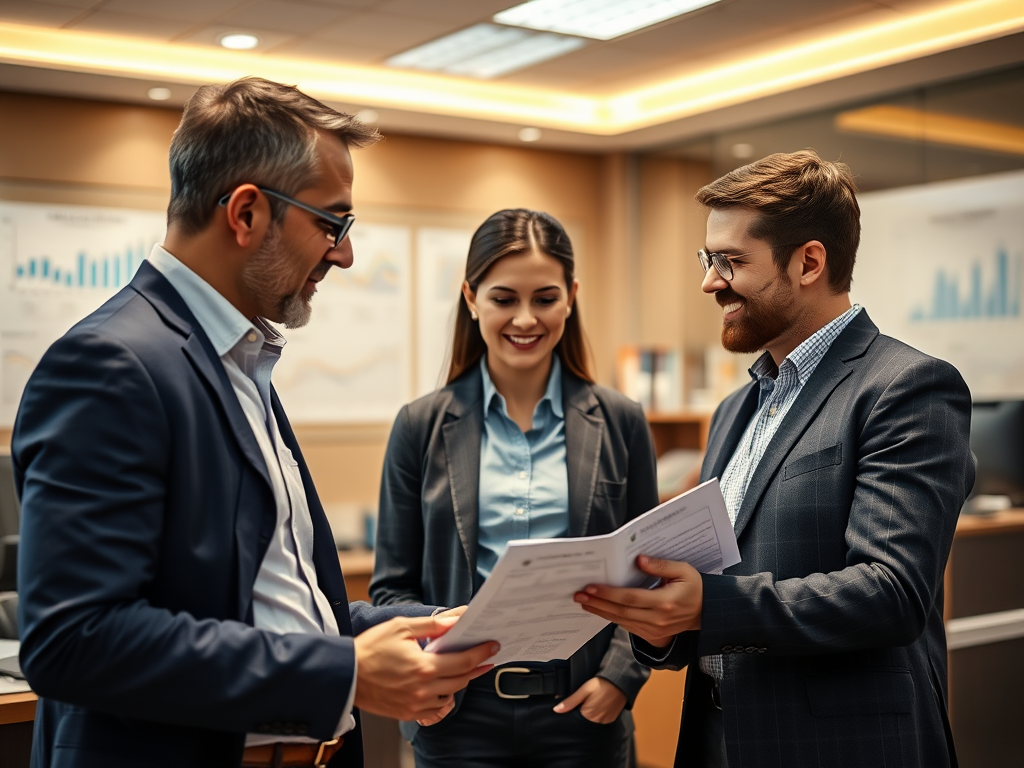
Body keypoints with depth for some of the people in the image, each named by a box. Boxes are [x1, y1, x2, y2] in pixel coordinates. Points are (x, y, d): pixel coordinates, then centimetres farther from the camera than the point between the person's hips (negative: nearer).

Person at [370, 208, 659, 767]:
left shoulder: (619, 423, 2)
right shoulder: (421, 427, 1)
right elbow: (392, 586, 4)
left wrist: (620, 675, -8)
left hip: (582, 708, 1)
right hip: (461, 712, 0)